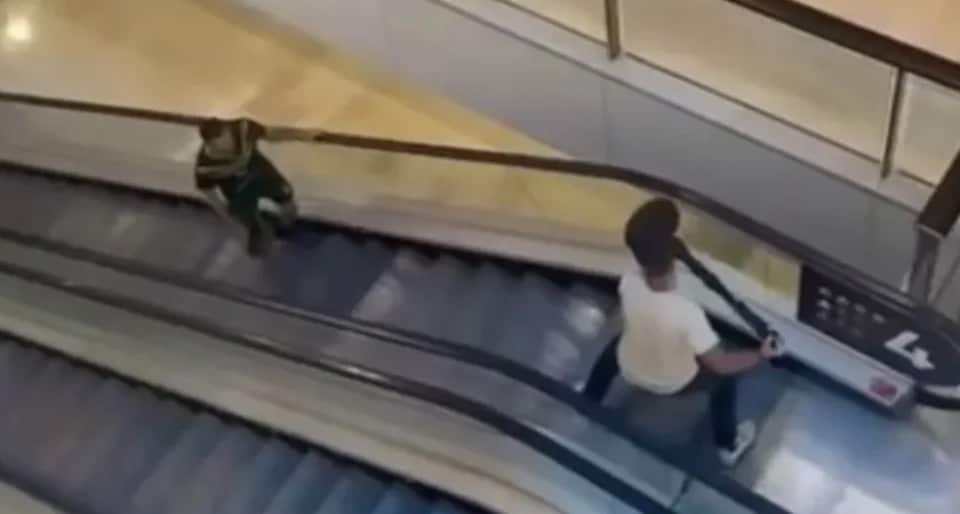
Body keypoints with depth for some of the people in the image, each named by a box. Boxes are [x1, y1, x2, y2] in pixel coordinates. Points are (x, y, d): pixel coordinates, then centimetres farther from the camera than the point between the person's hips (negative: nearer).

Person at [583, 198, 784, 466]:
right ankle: (729, 446, 45)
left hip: (630, 371, 3)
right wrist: (761, 355, -20)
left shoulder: (629, 283, -30)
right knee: (725, 376, 25)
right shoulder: (687, 312, -43)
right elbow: (721, 364, -32)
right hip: (674, 384, -3)